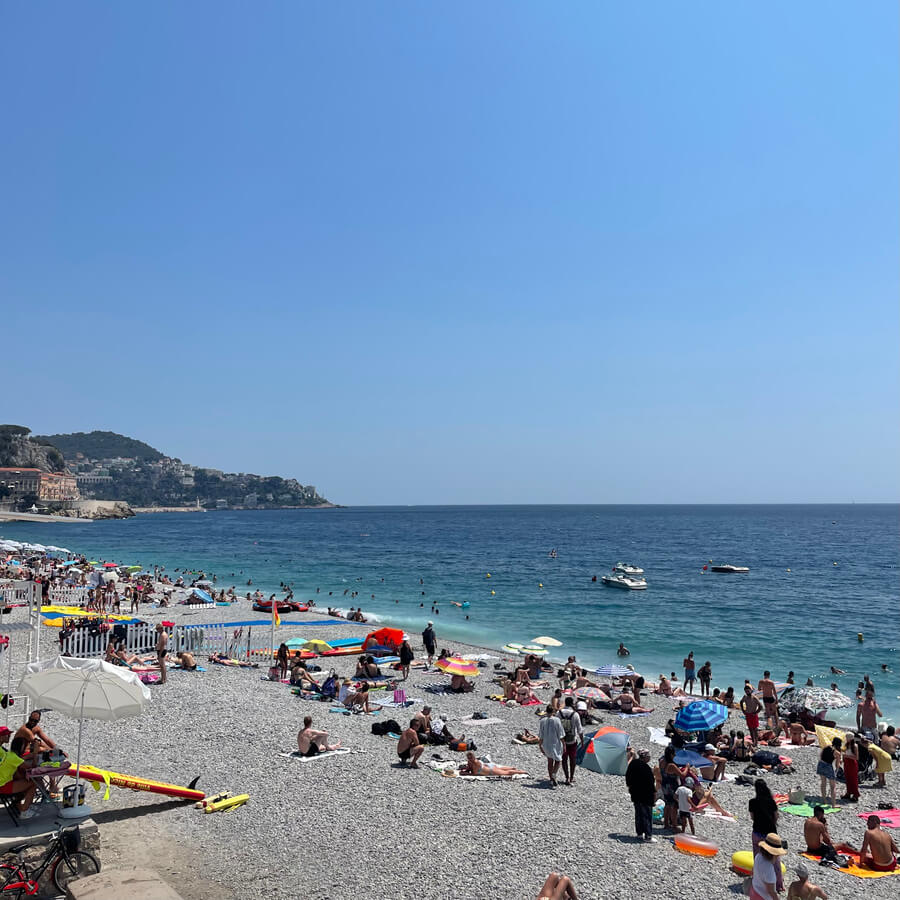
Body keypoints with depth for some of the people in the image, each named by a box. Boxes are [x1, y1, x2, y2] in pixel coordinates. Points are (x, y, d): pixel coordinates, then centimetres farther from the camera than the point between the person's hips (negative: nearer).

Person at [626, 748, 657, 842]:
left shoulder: (633, 763, 1)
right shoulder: (645, 767, -25)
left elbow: (628, 776, 13)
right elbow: (650, 782, -19)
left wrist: (630, 786, 25)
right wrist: (654, 792, -7)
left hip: (635, 794, 8)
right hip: (646, 795, -8)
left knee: (638, 813, 19)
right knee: (647, 814, 2)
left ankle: (639, 833, 28)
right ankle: (648, 836, 6)